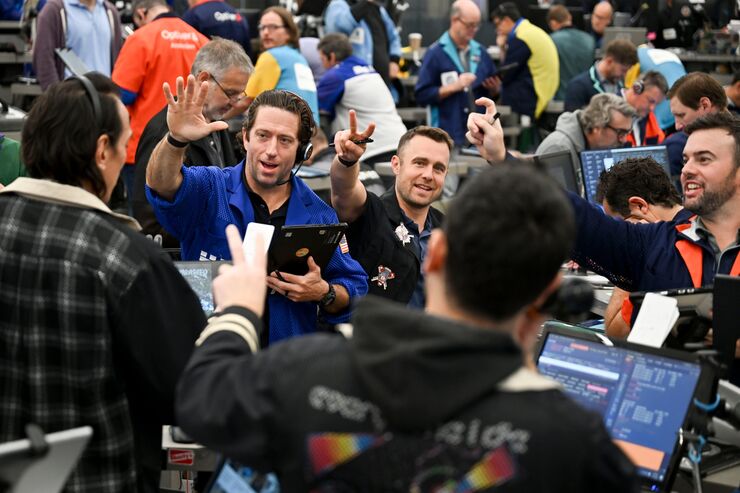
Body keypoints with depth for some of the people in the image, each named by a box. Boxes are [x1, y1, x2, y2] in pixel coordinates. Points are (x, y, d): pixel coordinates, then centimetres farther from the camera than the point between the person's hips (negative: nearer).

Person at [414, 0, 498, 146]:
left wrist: (493, 87, -2)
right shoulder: (436, 53, -4)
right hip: (449, 136, -5)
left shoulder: (480, 52, 13)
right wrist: (454, 86, -17)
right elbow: (422, 95, -9)